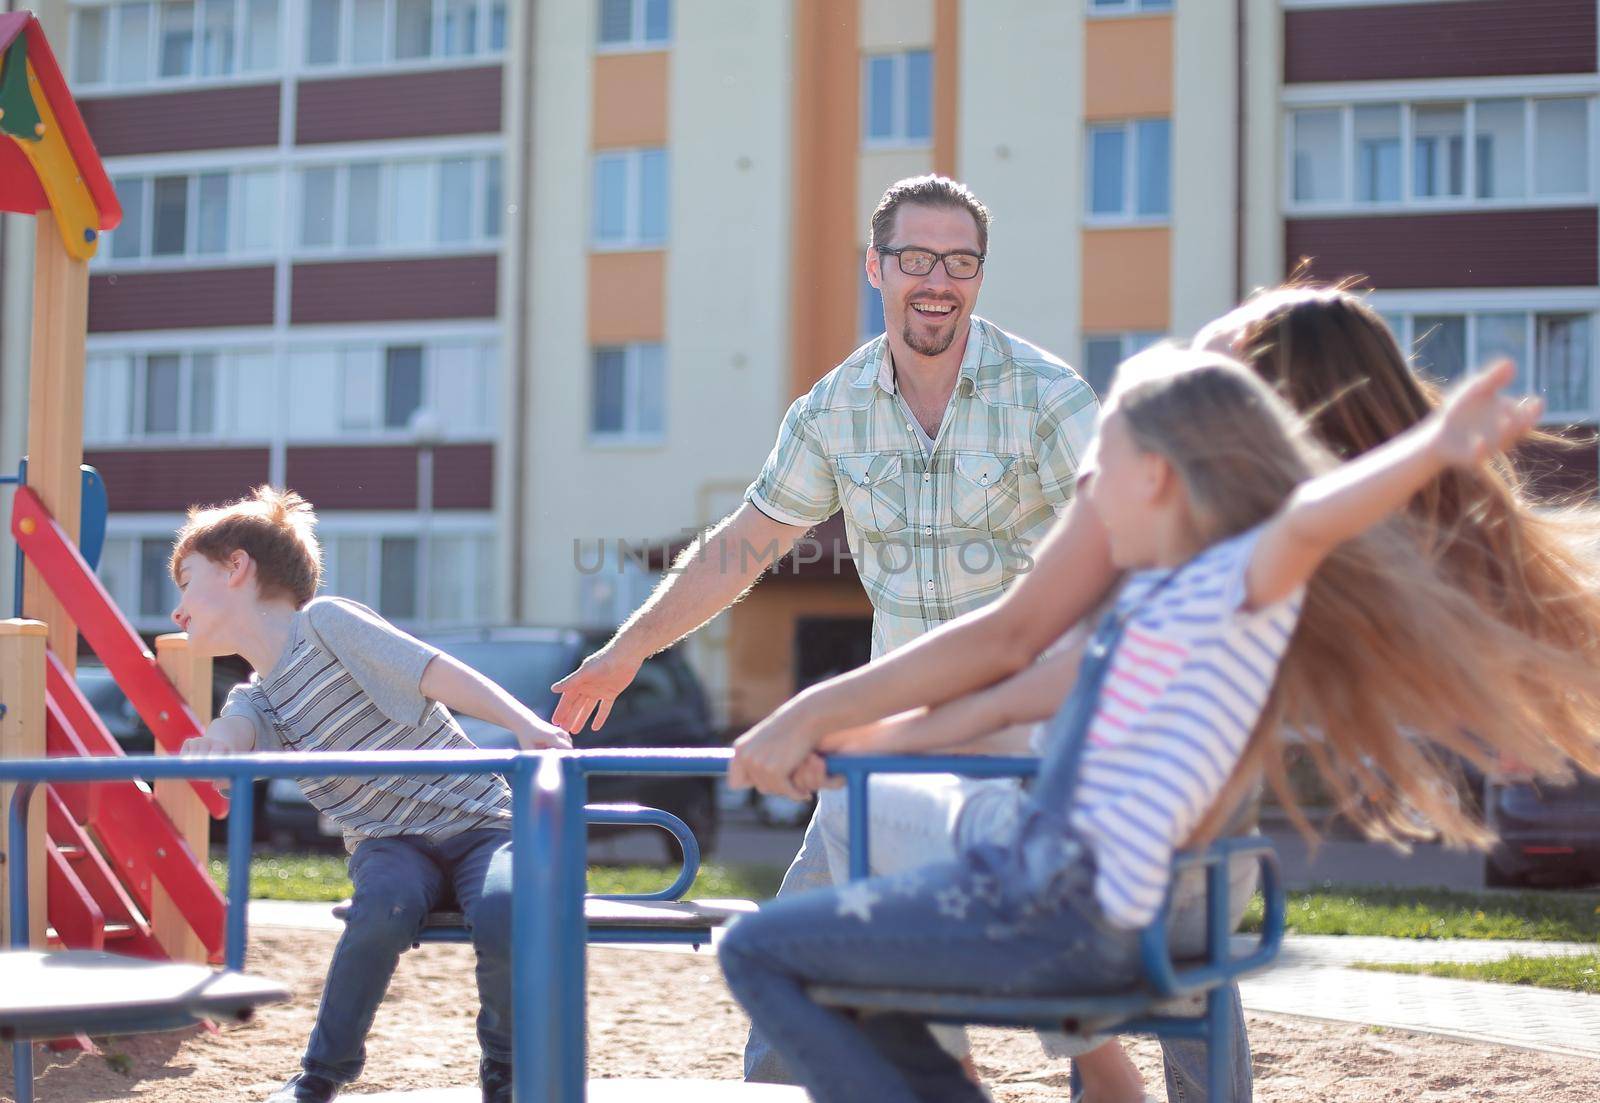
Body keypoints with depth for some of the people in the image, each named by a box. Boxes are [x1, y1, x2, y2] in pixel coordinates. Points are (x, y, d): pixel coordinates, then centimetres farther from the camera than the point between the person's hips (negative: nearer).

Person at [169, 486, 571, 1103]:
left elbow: (438, 673, -14)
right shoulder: (254, 701, 10)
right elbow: (231, 735, -13)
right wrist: (211, 747, -38)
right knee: (387, 904, -33)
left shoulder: (326, 623, -7)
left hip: (476, 824, -4)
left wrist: (527, 727, -27)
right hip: (389, 845, 4)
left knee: (504, 918, -34)